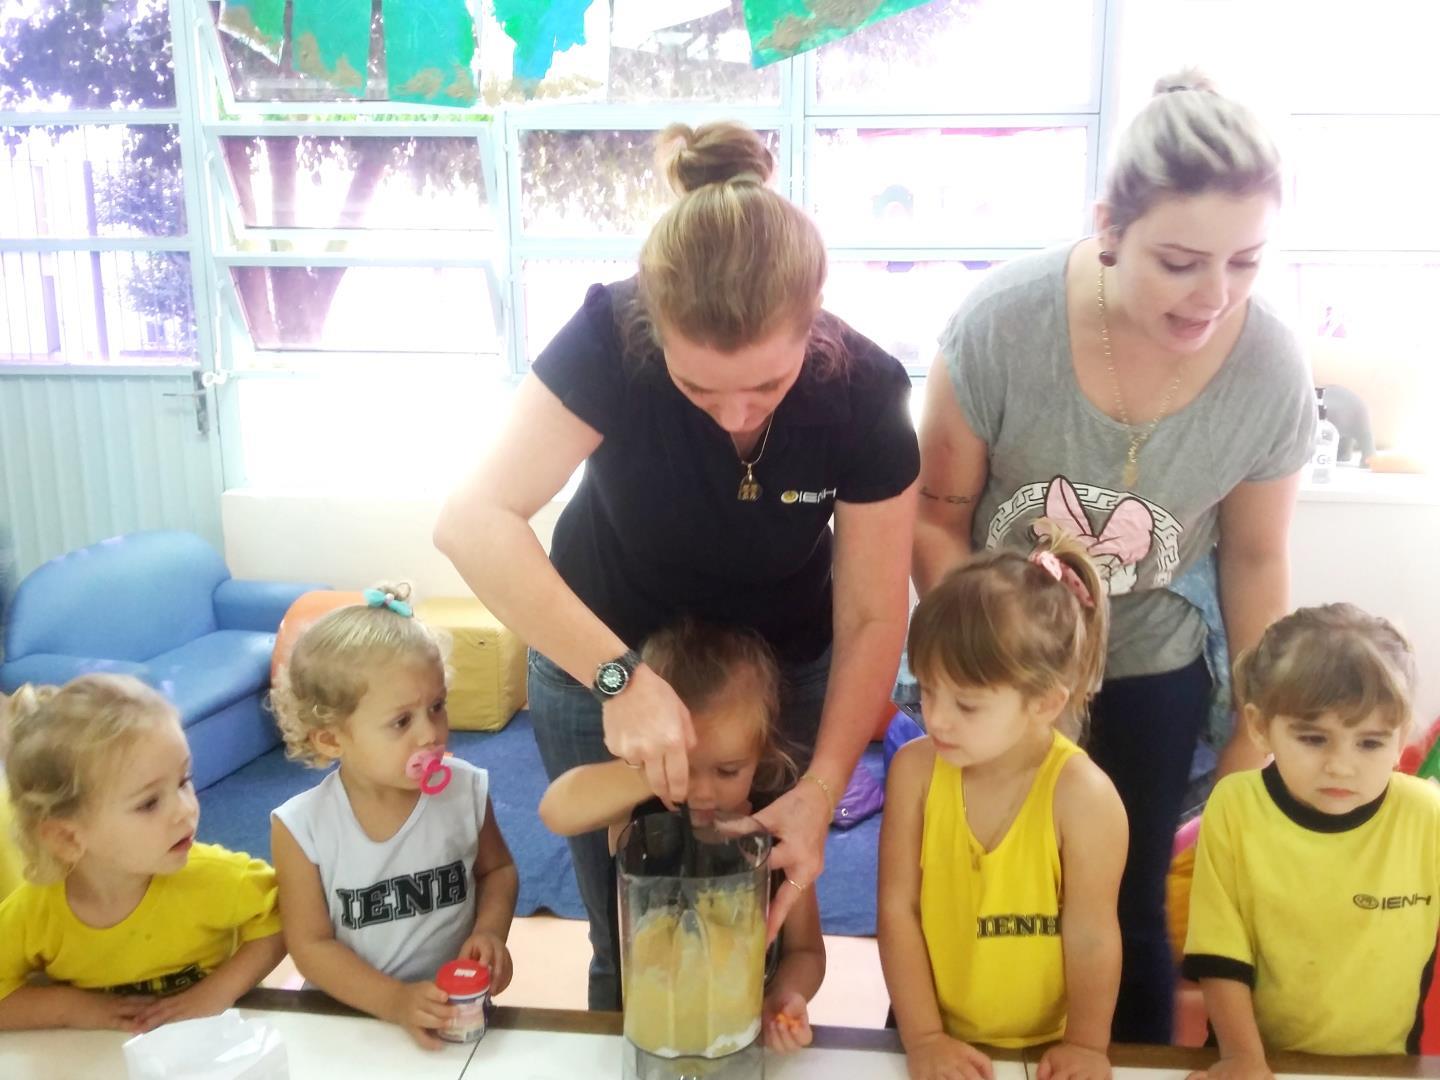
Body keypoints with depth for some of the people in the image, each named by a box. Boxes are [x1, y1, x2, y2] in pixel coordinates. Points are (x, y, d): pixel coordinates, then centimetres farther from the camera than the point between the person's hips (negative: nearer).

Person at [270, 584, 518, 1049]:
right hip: (347, 1015, 0)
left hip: (456, 1008, 0)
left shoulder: (466, 790, -8)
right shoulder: (301, 827, -13)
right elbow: (311, 945, -7)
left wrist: (489, 930, -9)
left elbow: (498, 869, 9)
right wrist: (396, 1002, -17)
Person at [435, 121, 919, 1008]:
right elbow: (475, 522, -37)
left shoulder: (865, 392, -24)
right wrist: (618, 675, -45)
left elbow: (872, 617, -18)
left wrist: (821, 789, -29)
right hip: (600, 659, 0)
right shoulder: (611, 338, -29)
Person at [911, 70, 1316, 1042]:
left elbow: (1254, 560, -4)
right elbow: (939, 509, -13)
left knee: (1127, 911, 16)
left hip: (1150, 678, 1)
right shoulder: (1004, 320, -26)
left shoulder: (1274, 370, -19)